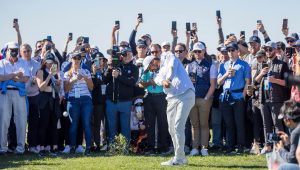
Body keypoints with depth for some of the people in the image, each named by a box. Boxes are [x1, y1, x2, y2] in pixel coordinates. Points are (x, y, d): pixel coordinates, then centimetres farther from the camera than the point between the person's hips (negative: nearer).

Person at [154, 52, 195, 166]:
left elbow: (172, 66, -12)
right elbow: (158, 79, 0)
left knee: (178, 127, -14)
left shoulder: (168, 57, 11)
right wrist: (163, 81, -22)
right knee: (172, 129, 10)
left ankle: (178, 159, -13)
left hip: (185, 94, -8)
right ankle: (181, 157, 21)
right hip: (172, 99, 8)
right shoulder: (161, 71, 23)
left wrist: (169, 78, -22)